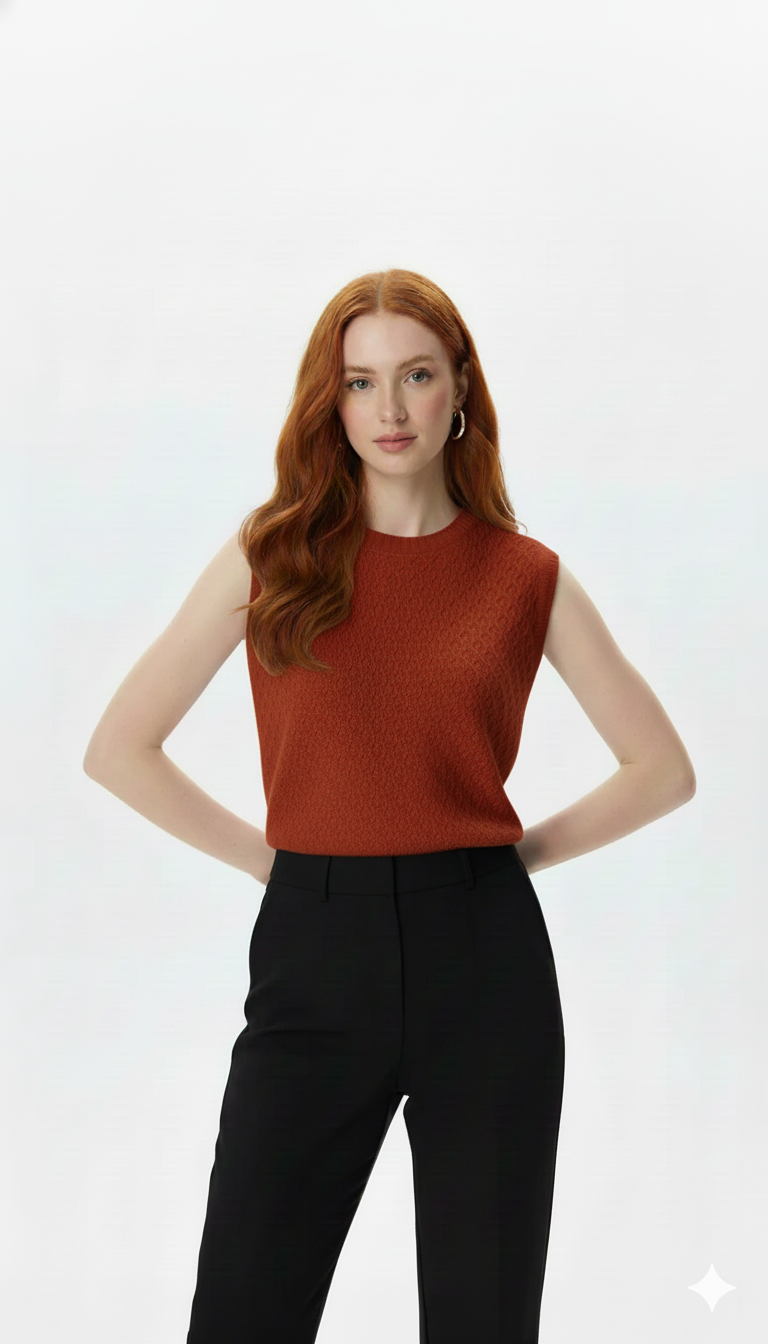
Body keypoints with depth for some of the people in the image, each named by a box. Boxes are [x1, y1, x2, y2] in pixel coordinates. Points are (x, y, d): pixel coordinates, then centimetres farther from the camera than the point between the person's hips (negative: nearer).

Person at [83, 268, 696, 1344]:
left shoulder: (526, 577, 4)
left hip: (483, 959, 0)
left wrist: (517, 852, 4)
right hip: (315, 952, 0)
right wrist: (269, 855, 1)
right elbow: (119, 748, 5)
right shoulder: (271, 556, 3)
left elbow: (664, 769, 11)